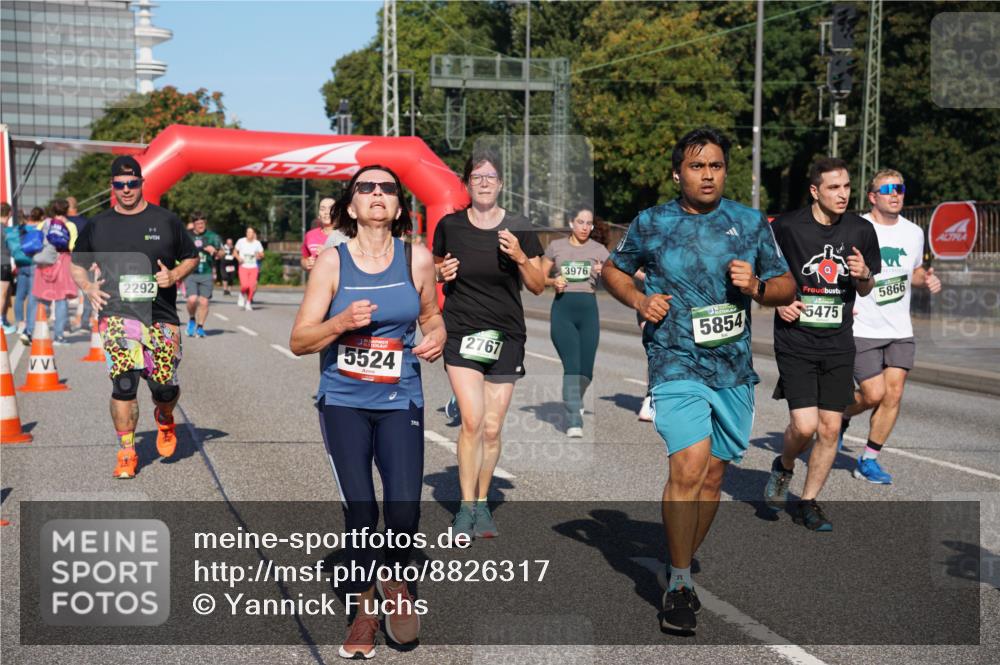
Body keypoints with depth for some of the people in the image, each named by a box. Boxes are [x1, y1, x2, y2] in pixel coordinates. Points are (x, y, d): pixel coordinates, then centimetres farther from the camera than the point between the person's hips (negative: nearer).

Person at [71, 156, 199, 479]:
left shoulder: (166, 221, 7)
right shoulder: (98, 225, 11)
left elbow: (191, 258, 15)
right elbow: (77, 264, 23)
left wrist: (175, 275, -6)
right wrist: (87, 287, 2)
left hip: (161, 315, 0)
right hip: (117, 315, 0)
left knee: (166, 387, 1)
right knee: (123, 383, -14)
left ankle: (164, 420, 37)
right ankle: (127, 453, -1)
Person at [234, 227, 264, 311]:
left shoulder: (257, 243, 0)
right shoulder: (241, 241, -3)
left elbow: (262, 255, 8)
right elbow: (235, 252, 9)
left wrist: (259, 255, -15)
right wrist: (239, 258, -10)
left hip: (253, 268, 2)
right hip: (243, 267, -1)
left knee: (252, 287, -4)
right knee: (245, 286, -18)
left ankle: (248, 303, 16)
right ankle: (242, 295, 16)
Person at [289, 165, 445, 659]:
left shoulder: (417, 258, -1)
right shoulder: (331, 262, -5)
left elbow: (430, 316, 16)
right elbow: (298, 341, -3)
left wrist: (436, 338, -7)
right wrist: (342, 323, -21)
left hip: (400, 401, 1)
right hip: (344, 401, -1)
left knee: (404, 509, -11)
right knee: (360, 509, -3)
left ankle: (395, 580, 23)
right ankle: (365, 608, 22)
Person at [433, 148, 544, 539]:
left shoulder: (518, 229, 0)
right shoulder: (449, 226, 1)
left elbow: (538, 287, 3)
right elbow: (436, 270, 16)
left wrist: (521, 258, -14)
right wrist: (442, 273, -7)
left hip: (506, 337, 1)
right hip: (461, 333, -1)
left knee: (492, 429, 3)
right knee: (472, 421, -13)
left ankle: (482, 502, 19)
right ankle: (466, 506, -1)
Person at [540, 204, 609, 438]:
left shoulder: (599, 249, 9)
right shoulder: (555, 247, 8)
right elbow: (541, 278, 13)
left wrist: (603, 274, -14)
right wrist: (554, 281, -8)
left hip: (588, 308, 2)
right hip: (563, 308, -2)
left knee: (586, 368, 3)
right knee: (571, 365, -14)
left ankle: (573, 402, 36)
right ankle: (574, 422, -11)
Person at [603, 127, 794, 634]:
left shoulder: (750, 222, 8)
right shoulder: (651, 224, 3)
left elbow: (787, 286, 13)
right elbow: (612, 269, 17)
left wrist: (756, 286, -9)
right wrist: (639, 300, -2)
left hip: (734, 369, 4)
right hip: (677, 366, -3)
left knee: (713, 474, 11)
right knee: (689, 467, -18)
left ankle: (685, 564, 32)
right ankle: (678, 582, -3)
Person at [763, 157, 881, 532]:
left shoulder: (861, 230, 3)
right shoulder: (786, 227, -8)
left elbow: (865, 290, 14)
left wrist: (864, 275, -8)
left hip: (838, 344, 4)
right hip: (795, 342, -3)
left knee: (830, 429, 4)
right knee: (805, 425, -13)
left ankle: (809, 503, 21)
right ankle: (783, 467, 21)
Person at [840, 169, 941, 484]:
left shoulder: (914, 232, 7)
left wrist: (927, 279, 1)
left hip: (900, 331, 5)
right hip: (862, 329, -5)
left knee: (893, 394, -2)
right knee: (874, 395, -7)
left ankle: (868, 460, 12)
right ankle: (841, 415, 28)